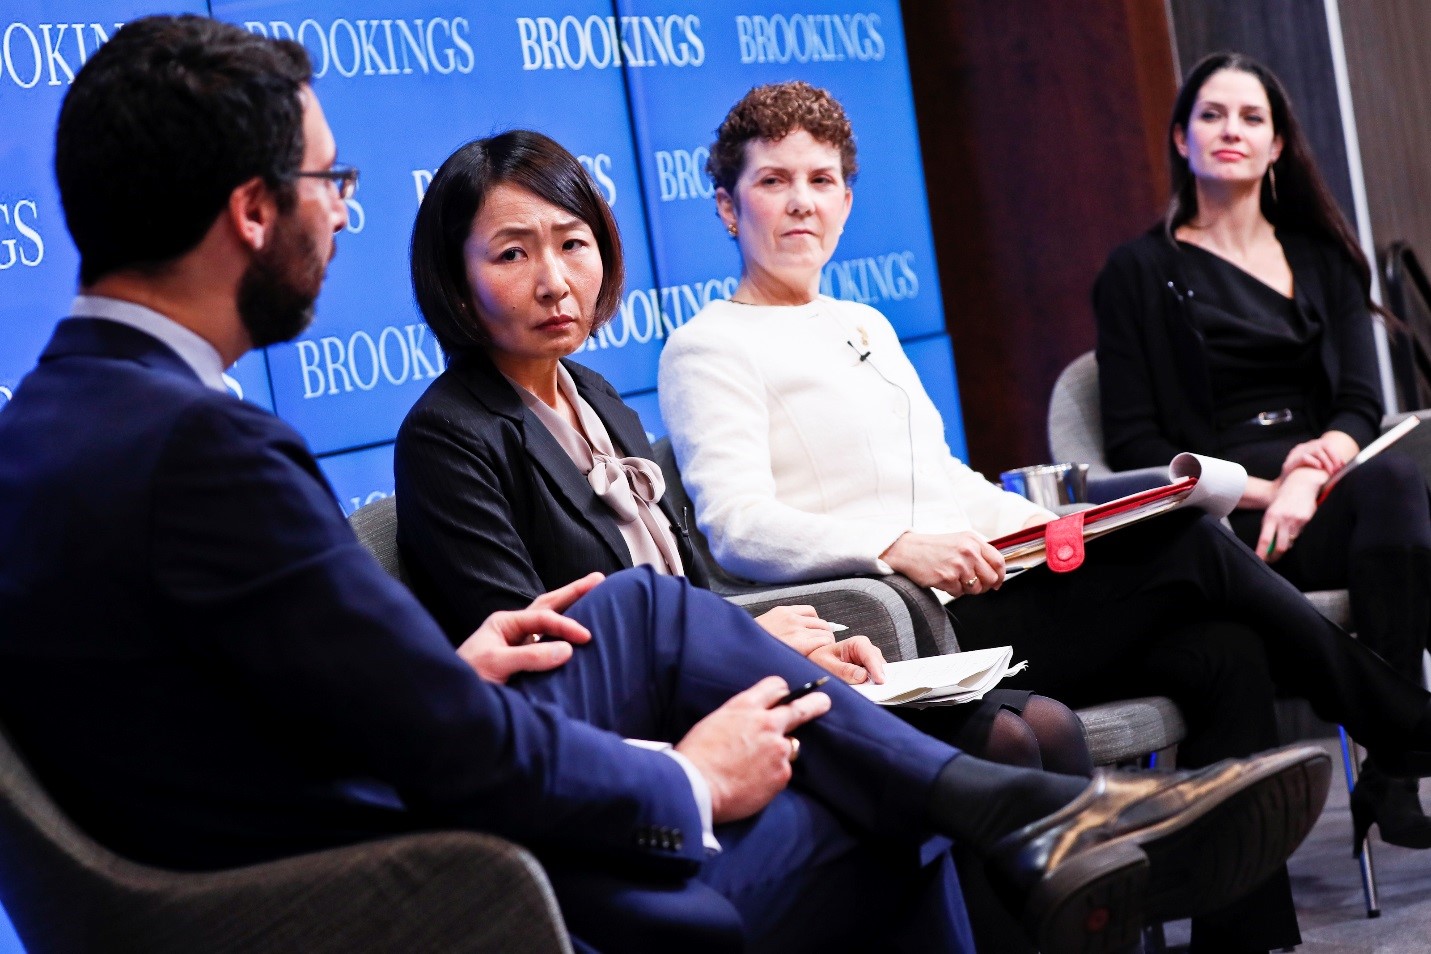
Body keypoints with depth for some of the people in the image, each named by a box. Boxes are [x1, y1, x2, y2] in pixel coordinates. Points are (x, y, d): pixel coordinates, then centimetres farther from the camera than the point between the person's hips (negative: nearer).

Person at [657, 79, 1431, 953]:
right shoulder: (710, 349, 0)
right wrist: (897, 546, -26)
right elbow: (738, 526, -13)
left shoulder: (868, 326, 26)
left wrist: (1050, 525, 8)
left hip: (988, 592, 8)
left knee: (1224, 652, -14)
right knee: (1193, 550, -16)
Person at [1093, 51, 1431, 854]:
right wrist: (1262, 488, -11)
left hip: (1328, 495, 4)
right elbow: (1134, 444, 3)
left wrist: (1313, 472, -13)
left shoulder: (1321, 258, 23)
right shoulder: (1141, 273, 11)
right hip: (1222, 525, -4)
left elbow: (1363, 402, 11)